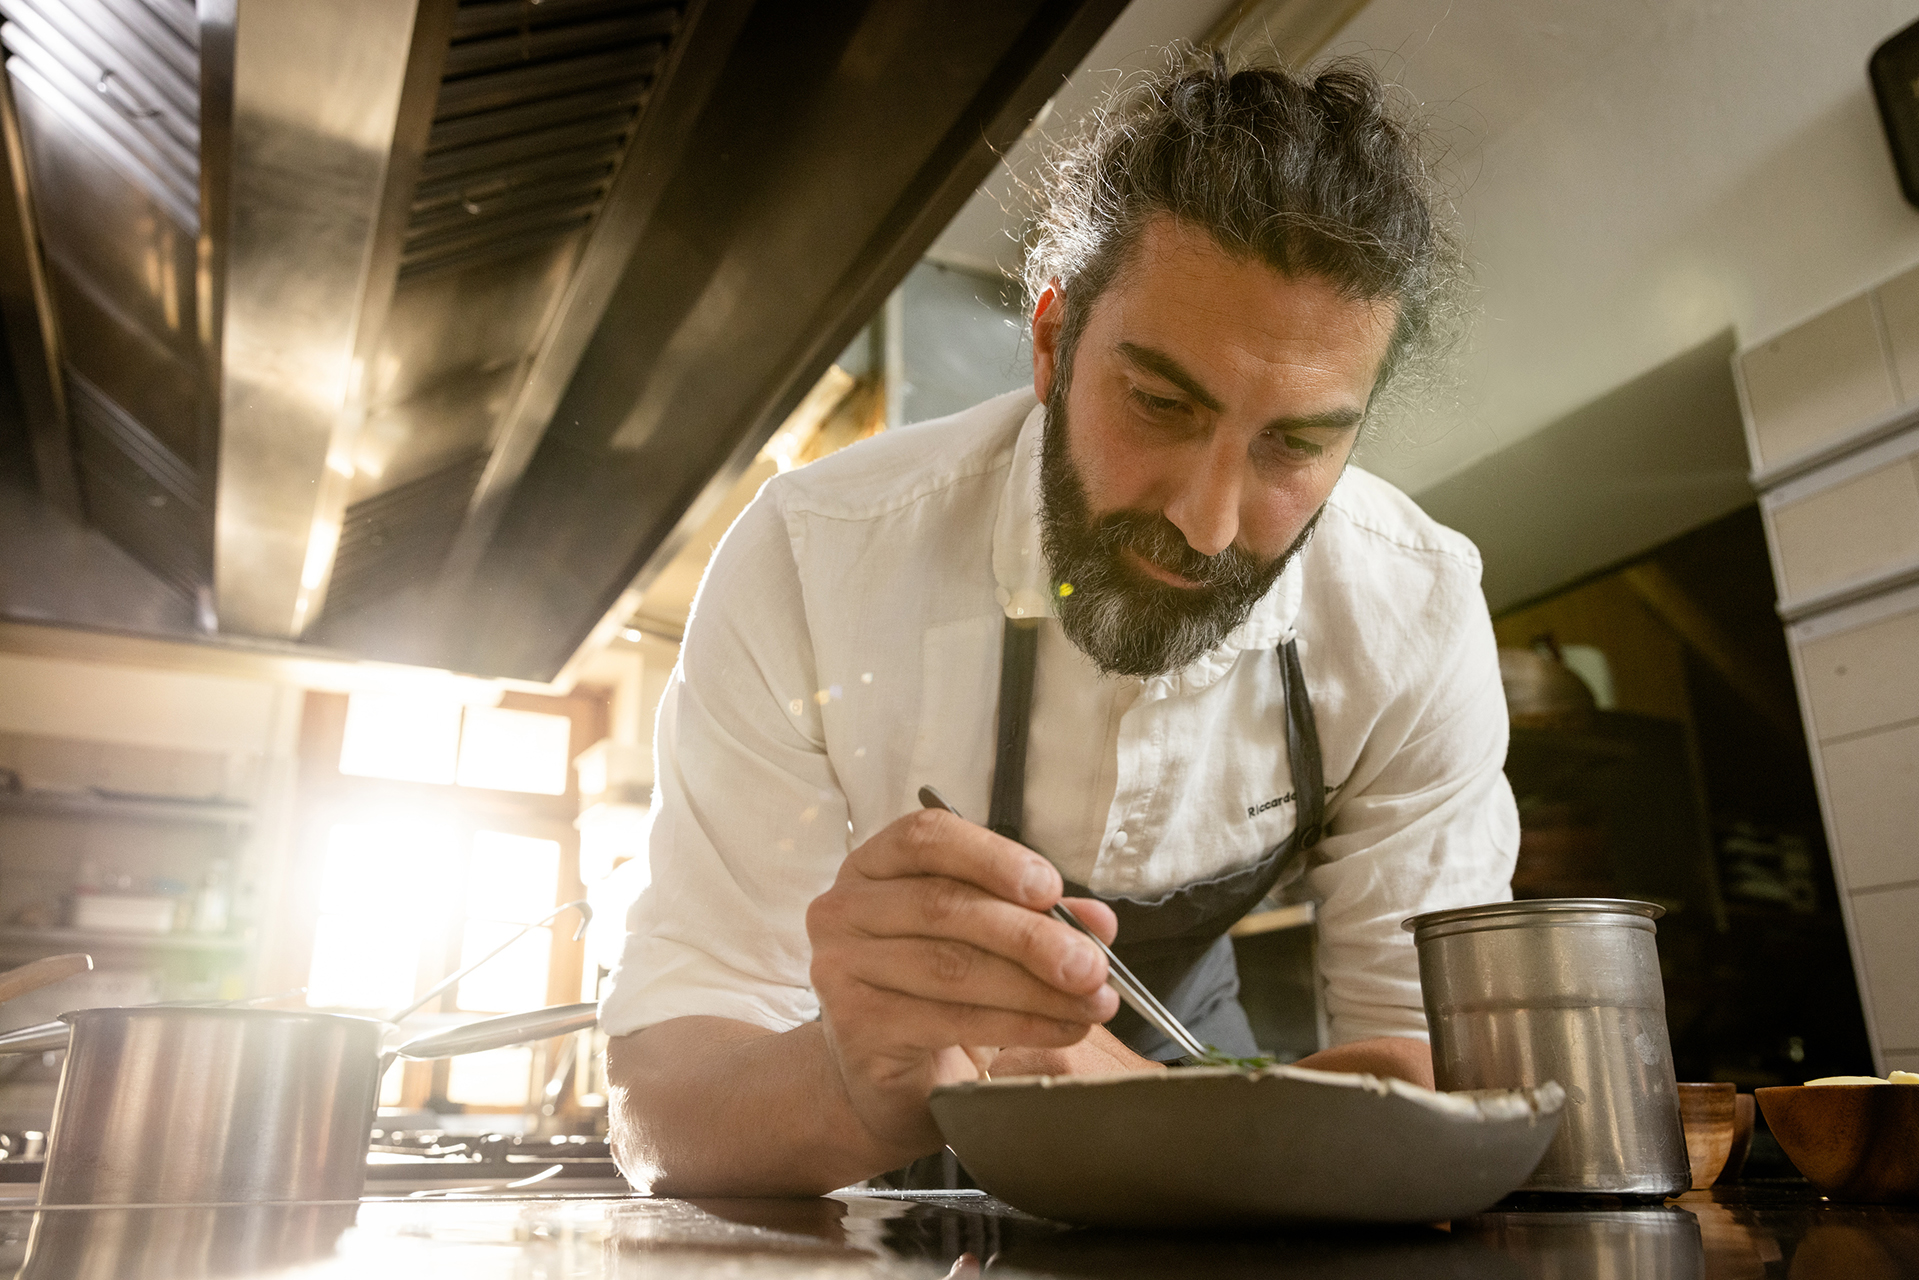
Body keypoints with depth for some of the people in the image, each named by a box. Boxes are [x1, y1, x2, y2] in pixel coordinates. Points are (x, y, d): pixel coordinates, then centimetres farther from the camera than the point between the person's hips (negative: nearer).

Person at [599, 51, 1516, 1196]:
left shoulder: (1421, 612, -19)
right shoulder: (808, 565, -26)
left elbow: (1430, 1063, -16)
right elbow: (658, 1109, -25)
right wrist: (854, 1087, -47)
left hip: (1179, 1058, 1)